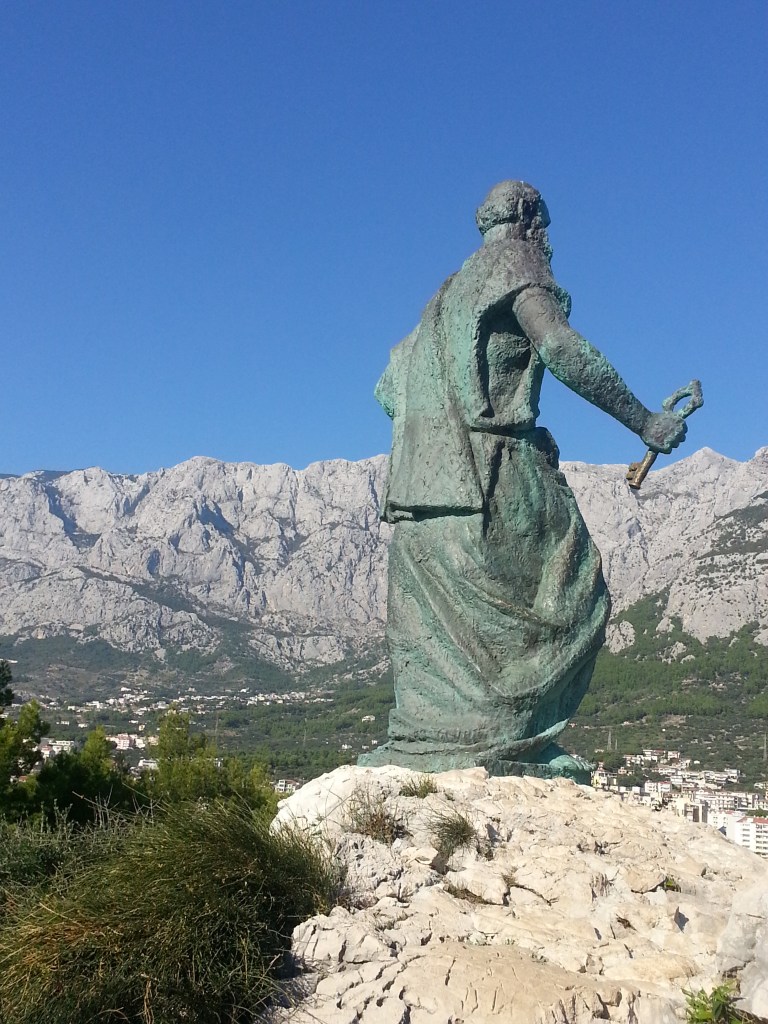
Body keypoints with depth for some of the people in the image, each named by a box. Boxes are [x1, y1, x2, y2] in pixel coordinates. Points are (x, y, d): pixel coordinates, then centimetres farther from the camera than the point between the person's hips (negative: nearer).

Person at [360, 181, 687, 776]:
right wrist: (644, 422, -11)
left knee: (435, 626, 6)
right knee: (569, 599, -1)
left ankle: (416, 750, 2)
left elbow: (387, 390, 26)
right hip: (492, 478, -8)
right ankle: (518, 742, -7)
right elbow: (562, 350, -13)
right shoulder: (516, 267, 4)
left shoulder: (449, 294, 27)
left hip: (424, 483, 8)